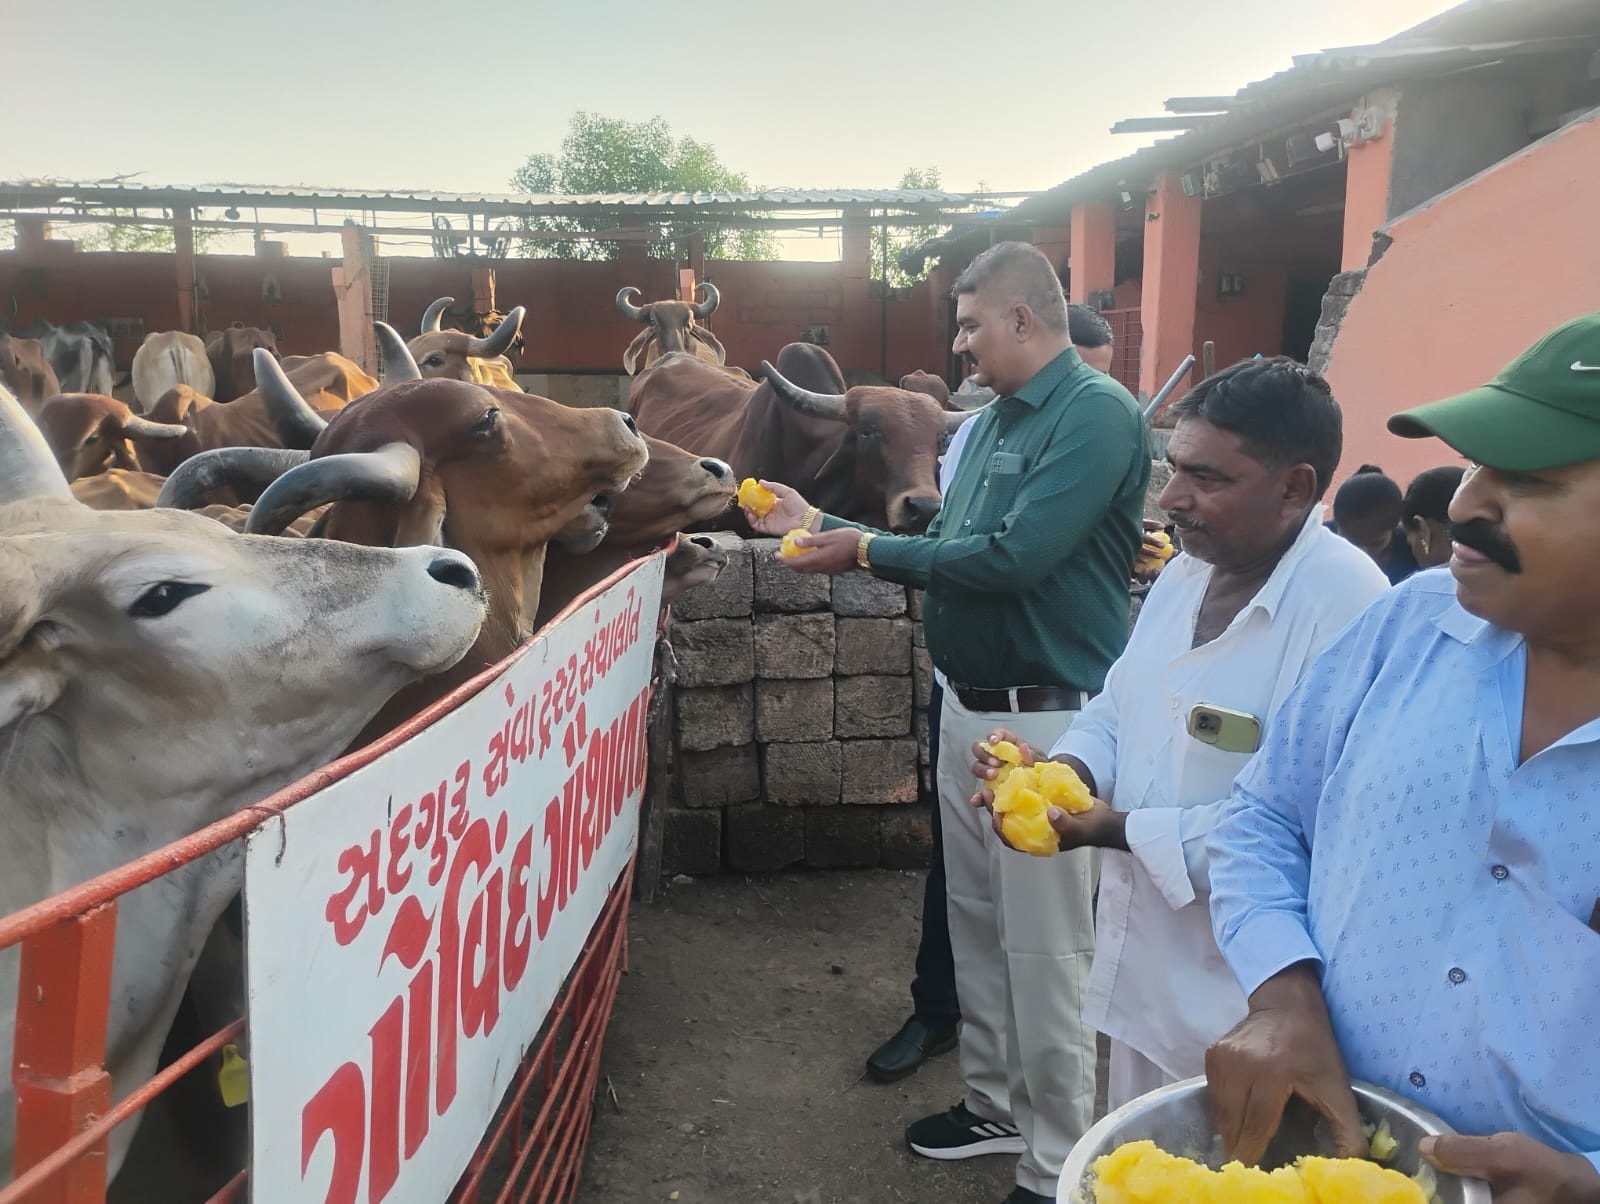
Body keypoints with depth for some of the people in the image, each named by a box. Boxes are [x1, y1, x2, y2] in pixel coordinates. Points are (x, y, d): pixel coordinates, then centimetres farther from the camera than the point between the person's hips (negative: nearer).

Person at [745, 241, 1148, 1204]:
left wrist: (868, 551, -15)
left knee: (1044, 951, 1)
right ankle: (995, 1105, 37)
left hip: (1048, 721, -9)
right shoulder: (992, 421, 12)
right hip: (967, 706, 9)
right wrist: (825, 528, 9)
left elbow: (1015, 557, -25)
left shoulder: (1096, 412, -15)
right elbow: (946, 549, 14)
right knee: (978, 919, 19)